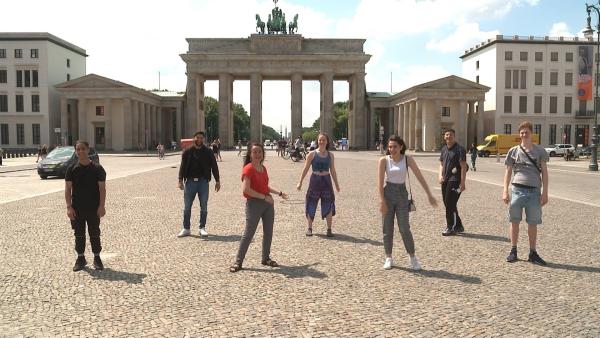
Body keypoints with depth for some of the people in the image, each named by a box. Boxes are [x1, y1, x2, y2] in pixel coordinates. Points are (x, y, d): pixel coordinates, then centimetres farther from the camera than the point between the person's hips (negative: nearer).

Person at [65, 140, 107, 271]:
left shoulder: (97, 168, -3)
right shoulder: (72, 169, 0)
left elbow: (102, 188, -4)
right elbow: (68, 189, 0)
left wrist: (101, 206, -10)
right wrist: (69, 207, -8)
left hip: (93, 209, -1)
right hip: (77, 209, 1)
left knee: (95, 234, 7)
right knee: (79, 234, 9)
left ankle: (97, 258, 19)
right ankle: (80, 258, 22)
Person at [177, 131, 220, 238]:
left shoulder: (208, 152, 3)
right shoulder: (187, 152, 3)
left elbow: (214, 167, 5)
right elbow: (182, 166, 3)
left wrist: (217, 181, 2)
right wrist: (180, 180, -5)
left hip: (203, 182, 0)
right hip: (190, 181, 0)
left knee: (204, 207, 6)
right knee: (187, 207, 5)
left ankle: (202, 228, 17)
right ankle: (186, 229, 15)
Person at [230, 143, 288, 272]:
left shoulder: (263, 168, 10)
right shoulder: (248, 169, -13)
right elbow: (246, 189, -21)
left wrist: (279, 192, 16)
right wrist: (264, 197, -19)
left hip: (268, 203, 7)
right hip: (254, 203, -7)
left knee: (268, 232, 12)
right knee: (249, 233, -4)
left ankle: (266, 258, 27)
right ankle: (238, 261, 6)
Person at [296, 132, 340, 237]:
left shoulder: (330, 155, 5)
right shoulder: (312, 154, -3)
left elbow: (332, 171, 12)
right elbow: (306, 169, 1)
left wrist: (336, 184, 13)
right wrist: (300, 182, -2)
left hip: (326, 181, 2)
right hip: (315, 180, -2)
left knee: (328, 206, 3)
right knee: (311, 205, 4)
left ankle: (329, 229, 13)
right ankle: (309, 228, 18)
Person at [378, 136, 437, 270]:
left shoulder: (408, 159, -1)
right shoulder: (384, 160, -4)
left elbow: (420, 177, -3)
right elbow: (380, 181, -8)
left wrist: (429, 194, -8)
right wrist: (382, 201, -15)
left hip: (402, 195, 0)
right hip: (388, 193, 0)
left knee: (404, 229, -5)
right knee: (387, 229, 4)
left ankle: (412, 257, 12)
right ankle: (388, 258, 17)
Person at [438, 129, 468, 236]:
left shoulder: (459, 149, -9)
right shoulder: (444, 149, 14)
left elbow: (463, 167, -13)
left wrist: (462, 183, -17)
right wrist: (440, 175, 3)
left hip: (454, 180, -8)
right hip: (445, 180, 8)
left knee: (450, 204, -8)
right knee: (447, 204, 12)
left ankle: (451, 228, 2)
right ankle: (458, 226, 26)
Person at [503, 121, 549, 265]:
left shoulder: (539, 151, 7)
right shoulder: (514, 151, 7)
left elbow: (544, 172, 7)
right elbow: (508, 171, 8)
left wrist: (545, 192, 0)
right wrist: (505, 191, 0)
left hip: (534, 190, 0)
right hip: (517, 189, 0)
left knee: (533, 223, 6)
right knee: (514, 221, 4)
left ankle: (533, 253, 17)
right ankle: (513, 251, 14)